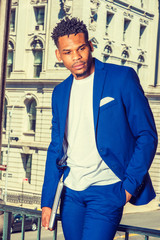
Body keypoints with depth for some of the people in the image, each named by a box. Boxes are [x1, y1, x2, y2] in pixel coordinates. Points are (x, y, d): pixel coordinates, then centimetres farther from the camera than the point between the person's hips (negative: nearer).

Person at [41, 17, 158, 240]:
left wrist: (130, 186, -12)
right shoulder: (60, 92, 11)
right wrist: (47, 202, 11)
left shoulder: (122, 78, -5)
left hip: (106, 190, -5)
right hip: (71, 192, 5)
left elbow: (147, 136, -6)